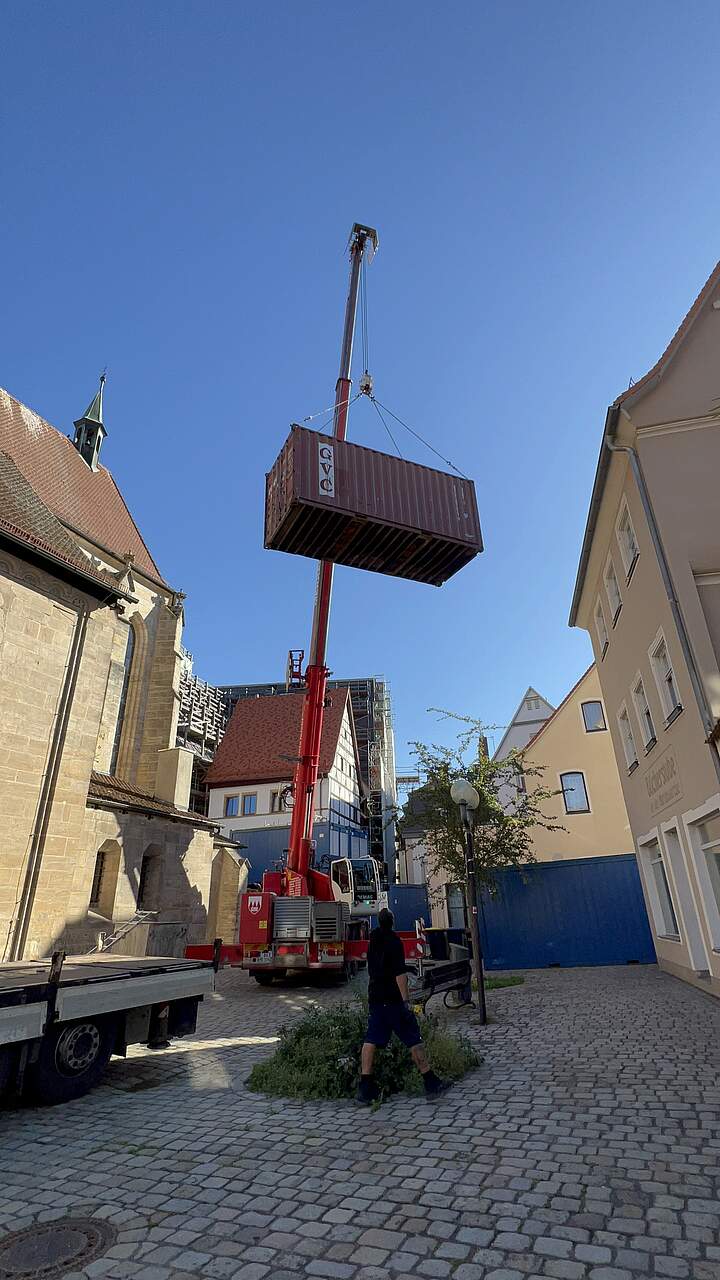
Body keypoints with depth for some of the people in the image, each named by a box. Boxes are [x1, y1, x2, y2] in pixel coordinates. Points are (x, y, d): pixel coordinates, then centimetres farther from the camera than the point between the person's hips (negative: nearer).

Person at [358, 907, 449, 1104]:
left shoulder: (373, 942, 10)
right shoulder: (394, 941, -14)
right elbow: (400, 973, -19)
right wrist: (405, 1000, -19)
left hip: (375, 997, 7)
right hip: (393, 999, -7)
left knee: (371, 1040, 7)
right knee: (413, 1040, 2)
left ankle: (365, 1087, 4)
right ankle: (431, 1083, 7)